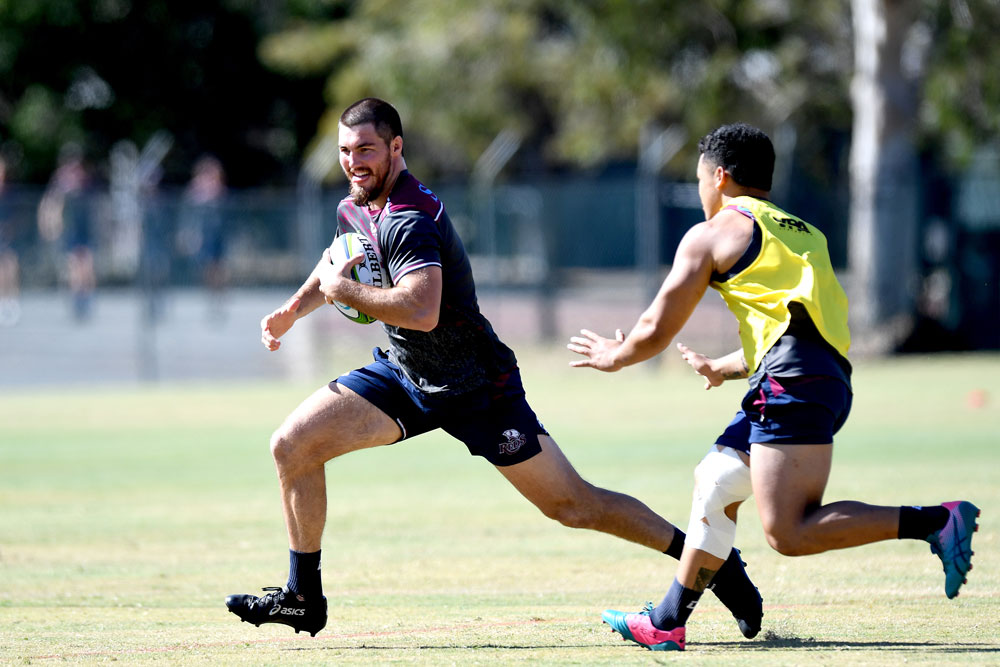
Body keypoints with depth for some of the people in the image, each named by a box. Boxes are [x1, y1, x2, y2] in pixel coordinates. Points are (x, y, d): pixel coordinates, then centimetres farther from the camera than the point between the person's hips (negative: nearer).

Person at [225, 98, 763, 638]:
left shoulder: (408, 221, -27)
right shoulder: (355, 209, 3)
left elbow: (421, 309, -43)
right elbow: (339, 262, 27)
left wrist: (344, 290, -30)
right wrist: (295, 308, 10)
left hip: (477, 387, -8)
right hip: (402, 372, 8)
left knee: (572, 504, -7)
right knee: (292, 445, -3)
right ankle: (302, 598, 9)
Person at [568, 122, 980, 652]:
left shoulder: (711, 234, 7)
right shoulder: (803, 234, 29)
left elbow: (656, 331, 9)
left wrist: (614, 356, 31)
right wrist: (723, 368, 54)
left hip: (793, 380, -9)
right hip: (827, 377, 9)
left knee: (790, 534, -16)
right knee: (715, 479, 19)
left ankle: (937, 521, -25)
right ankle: (667, 623, 22)